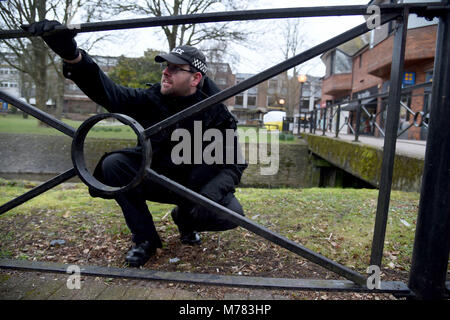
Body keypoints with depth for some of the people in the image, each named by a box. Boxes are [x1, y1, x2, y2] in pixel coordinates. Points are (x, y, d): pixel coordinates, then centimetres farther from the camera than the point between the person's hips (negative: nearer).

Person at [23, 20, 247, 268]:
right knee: (113, 163, -23)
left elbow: (236, 162, -13)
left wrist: (212, 193, -31)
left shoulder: (216, 114, -15)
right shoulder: (152, 99, -11)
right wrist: (71, 55, -42)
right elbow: (109, 92, -25)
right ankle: (144, 239, -7)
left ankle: (184, 219, 10)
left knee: (232, 215, -26)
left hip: (196, 186, -1)